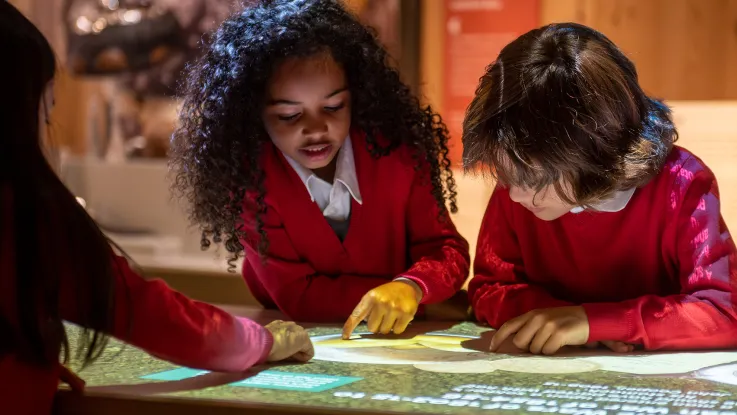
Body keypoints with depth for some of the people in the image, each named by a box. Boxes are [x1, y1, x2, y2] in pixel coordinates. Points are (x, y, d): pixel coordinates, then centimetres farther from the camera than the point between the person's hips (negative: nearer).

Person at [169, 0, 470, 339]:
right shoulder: (244, 171, -20)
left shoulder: (396, 147, -15)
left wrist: (410, 287, -33)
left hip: (396, 341, 2)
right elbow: (296, 295, -18)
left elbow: (446, 248, -10)